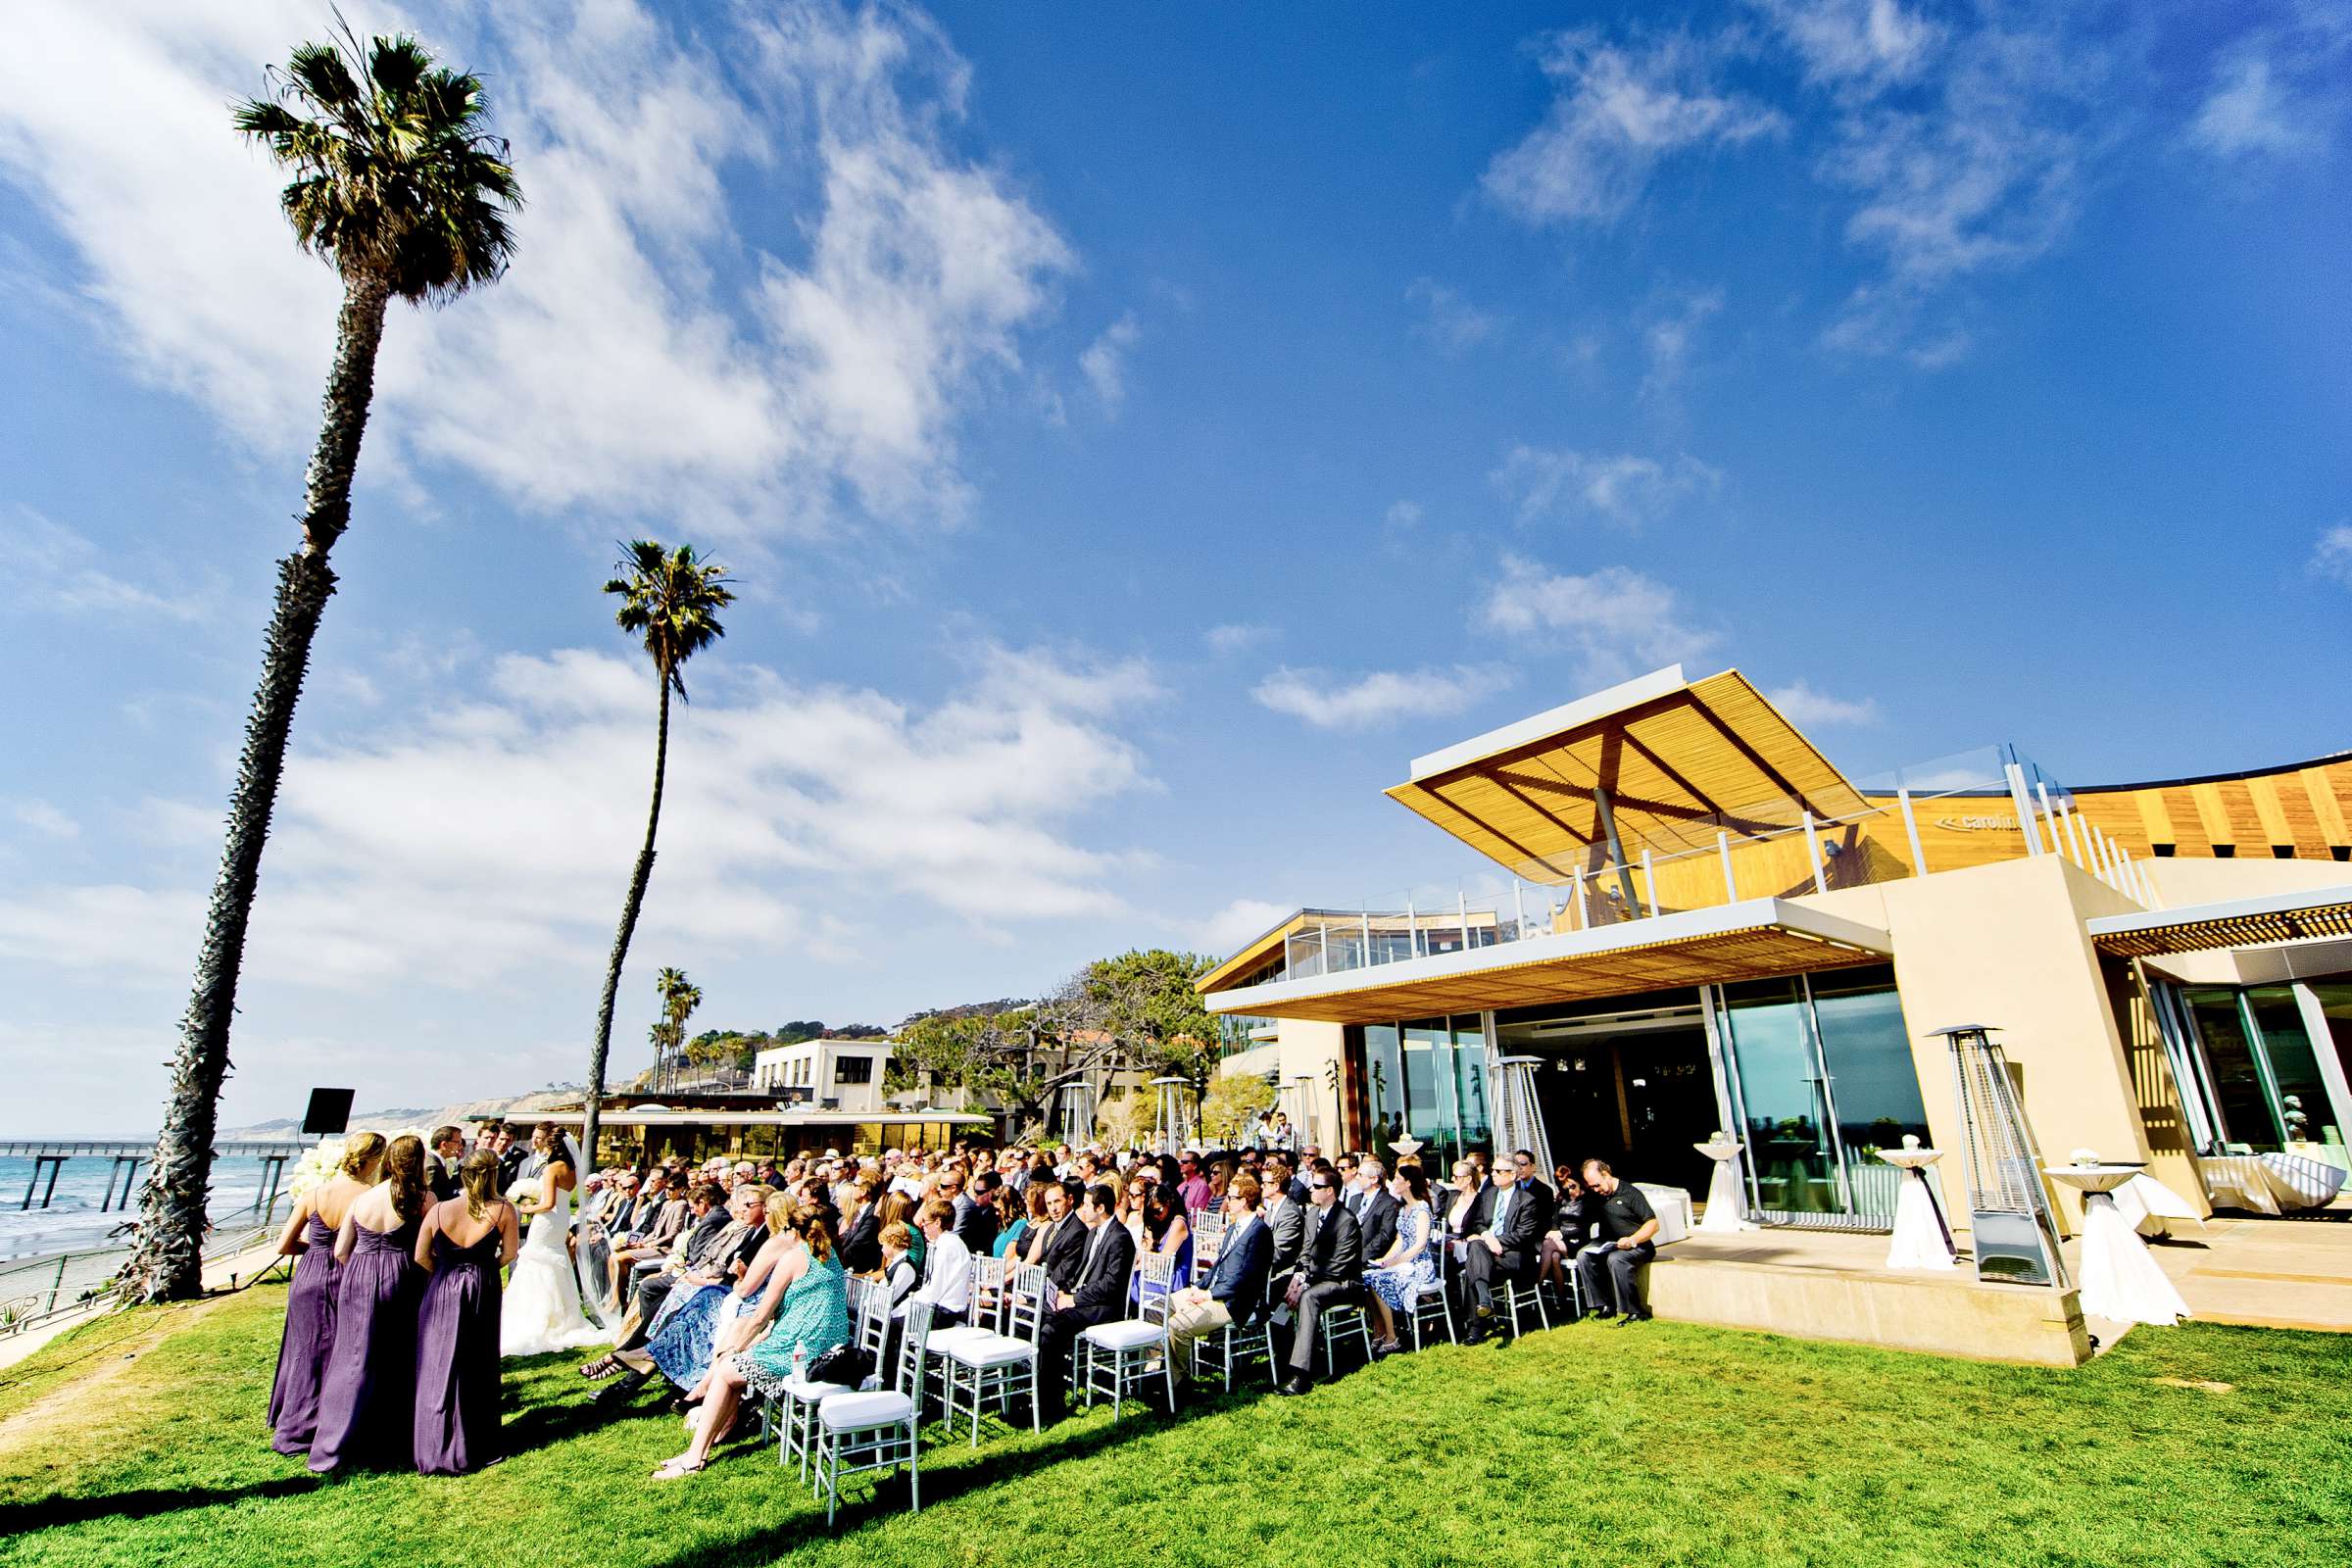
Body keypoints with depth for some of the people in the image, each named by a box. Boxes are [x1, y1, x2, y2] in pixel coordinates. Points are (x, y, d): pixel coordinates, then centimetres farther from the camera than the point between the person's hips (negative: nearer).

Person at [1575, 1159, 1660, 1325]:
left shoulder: (1630, 1193, -8)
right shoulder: (1596, 1196, 11)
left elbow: (1653, 1224, -11)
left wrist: (1632, 1240, -25)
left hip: (1637, 1246, -6)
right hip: (1608, 1245, 6)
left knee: (1615, 1259, -35)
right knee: (1583, 1256, -19)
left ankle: (1634, 1312, -23)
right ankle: (1604, 1306, -12)